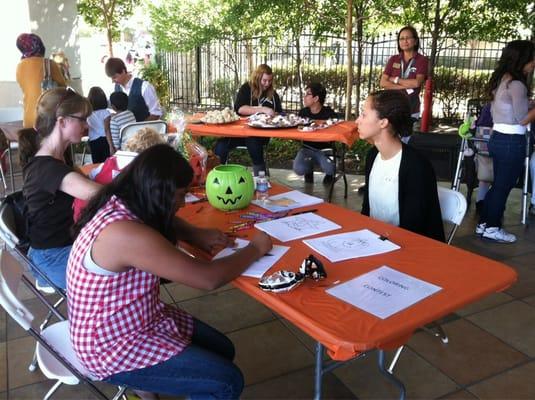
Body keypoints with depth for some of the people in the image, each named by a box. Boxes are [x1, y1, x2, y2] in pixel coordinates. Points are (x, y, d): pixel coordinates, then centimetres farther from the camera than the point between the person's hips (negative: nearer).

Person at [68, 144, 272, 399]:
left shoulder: (121, 204, -6)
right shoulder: (127, 234, -32)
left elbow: (164, 221, 18)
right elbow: (209, 278, -29)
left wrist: (196, 235, -3)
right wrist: (255, 249, -12)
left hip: (123, 322, 9)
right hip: (112, 348, -9)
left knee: (222, 350, 10)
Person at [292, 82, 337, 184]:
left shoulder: (329, 112, -6)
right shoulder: (303, 112, 4)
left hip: (325, 149, -2)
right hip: (307, 148, 2)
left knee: (329, 168, -32)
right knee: (299, 169, -27)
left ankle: (329, 176, 9)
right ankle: (309, 171, 12)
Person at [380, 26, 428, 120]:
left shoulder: (423, 60, 0)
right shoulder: (393, 59, 9)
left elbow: (417, 82, -13)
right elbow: (383, 83, -1)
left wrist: (396, 80, -3)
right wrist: (405, 88, -11)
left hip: (411, 108, -2)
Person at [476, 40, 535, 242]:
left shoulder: (500, 80, 9)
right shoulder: (516, 84, -16)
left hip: (498, 138, 8)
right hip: (512, 142, -8)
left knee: (498, 184, 17)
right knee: (504, 186, 4)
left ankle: (484, 223, 24)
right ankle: (492, 228, 14)